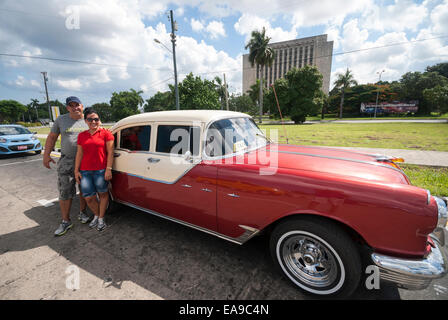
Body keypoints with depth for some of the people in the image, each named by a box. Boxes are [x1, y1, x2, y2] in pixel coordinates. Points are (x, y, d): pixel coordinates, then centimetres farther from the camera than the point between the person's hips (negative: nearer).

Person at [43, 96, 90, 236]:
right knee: (64, 191, 0)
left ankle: (82, 212, 31)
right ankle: (65, 221, 12)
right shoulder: (61, 120, 4)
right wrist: (46, 155, 4)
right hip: (66, 162, 0)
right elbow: (52, 137, 10)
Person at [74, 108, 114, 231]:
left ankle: (101, 219, 26)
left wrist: (108, 169, -12)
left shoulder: (105, 133, -3)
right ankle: (96, 215, 33)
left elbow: (110, 153, -7)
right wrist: (76, 171, 9)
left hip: (101, 170, -4)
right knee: (88, 198, 7)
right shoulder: (81, 136, 11)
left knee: (103, 194, 9)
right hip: (85, 171, 4)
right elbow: (79, 154, 12)